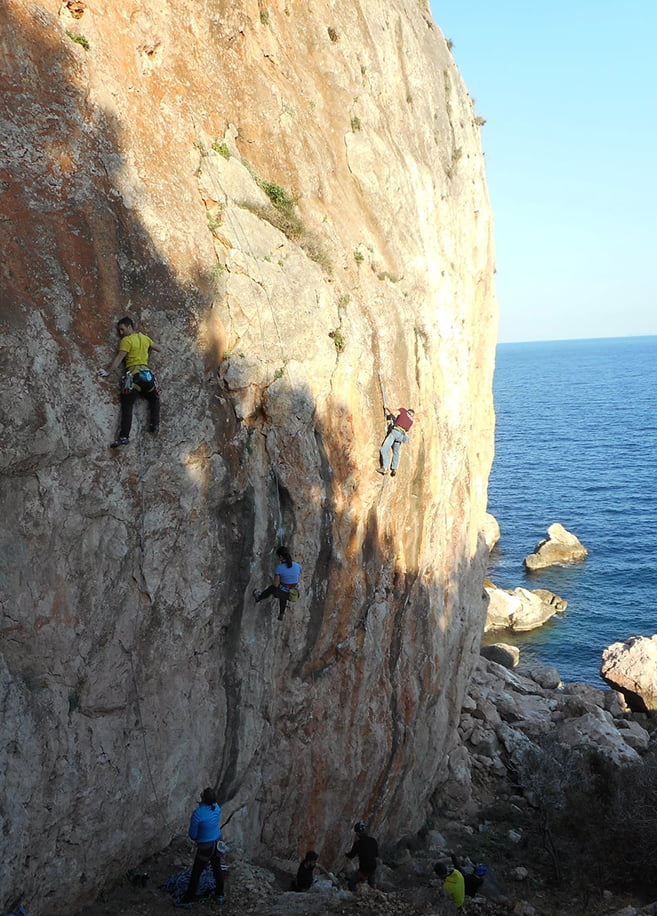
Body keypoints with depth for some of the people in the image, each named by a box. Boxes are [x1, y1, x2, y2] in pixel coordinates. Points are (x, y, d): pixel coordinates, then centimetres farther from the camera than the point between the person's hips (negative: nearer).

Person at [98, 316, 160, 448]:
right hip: (147, 374, 6)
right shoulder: (145, 338, 15)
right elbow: (158, 348, 29)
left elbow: (119, 358, -12)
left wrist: (108, 372, -15)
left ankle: (124, 436, -17)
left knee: (127, 406, -7)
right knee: (154, 398, 29)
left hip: (133, 374, -6)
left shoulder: (126, 340, -3)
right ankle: (155, 425, 18)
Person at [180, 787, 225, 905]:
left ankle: (188, 898, 29)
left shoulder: (198, 814, -31)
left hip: (206, 846, -6)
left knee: (196, 873, 13)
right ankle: (220, 895, 39)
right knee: (217, 868, 23)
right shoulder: (217, 807, -13)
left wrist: (196, 838, 6)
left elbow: (193, 835, -17)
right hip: (217, 842, 6)